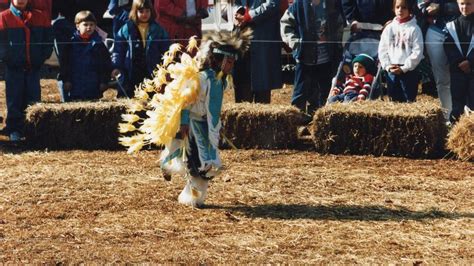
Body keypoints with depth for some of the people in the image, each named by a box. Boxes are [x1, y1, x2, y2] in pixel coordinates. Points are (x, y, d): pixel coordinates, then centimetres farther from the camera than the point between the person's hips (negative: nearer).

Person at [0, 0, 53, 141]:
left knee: (34, 100, 5)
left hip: (34, 67, 2)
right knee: (14, 100, 1)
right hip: (14, 68, -2)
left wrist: (43, 56, -1)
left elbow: (48, 39, 9)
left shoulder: (39, 17, 7)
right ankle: (14, 131, 9)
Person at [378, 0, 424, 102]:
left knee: (409, 100, -1)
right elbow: (382, 49, 8)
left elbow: (417, 51, -9)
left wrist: (404, 68, -13)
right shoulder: (389, 28, 8)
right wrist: (387, 65, -6)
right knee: (395, 101, 10)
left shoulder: (414, 29, -4)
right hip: (391, 71, 4)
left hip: (409, 70, -4)